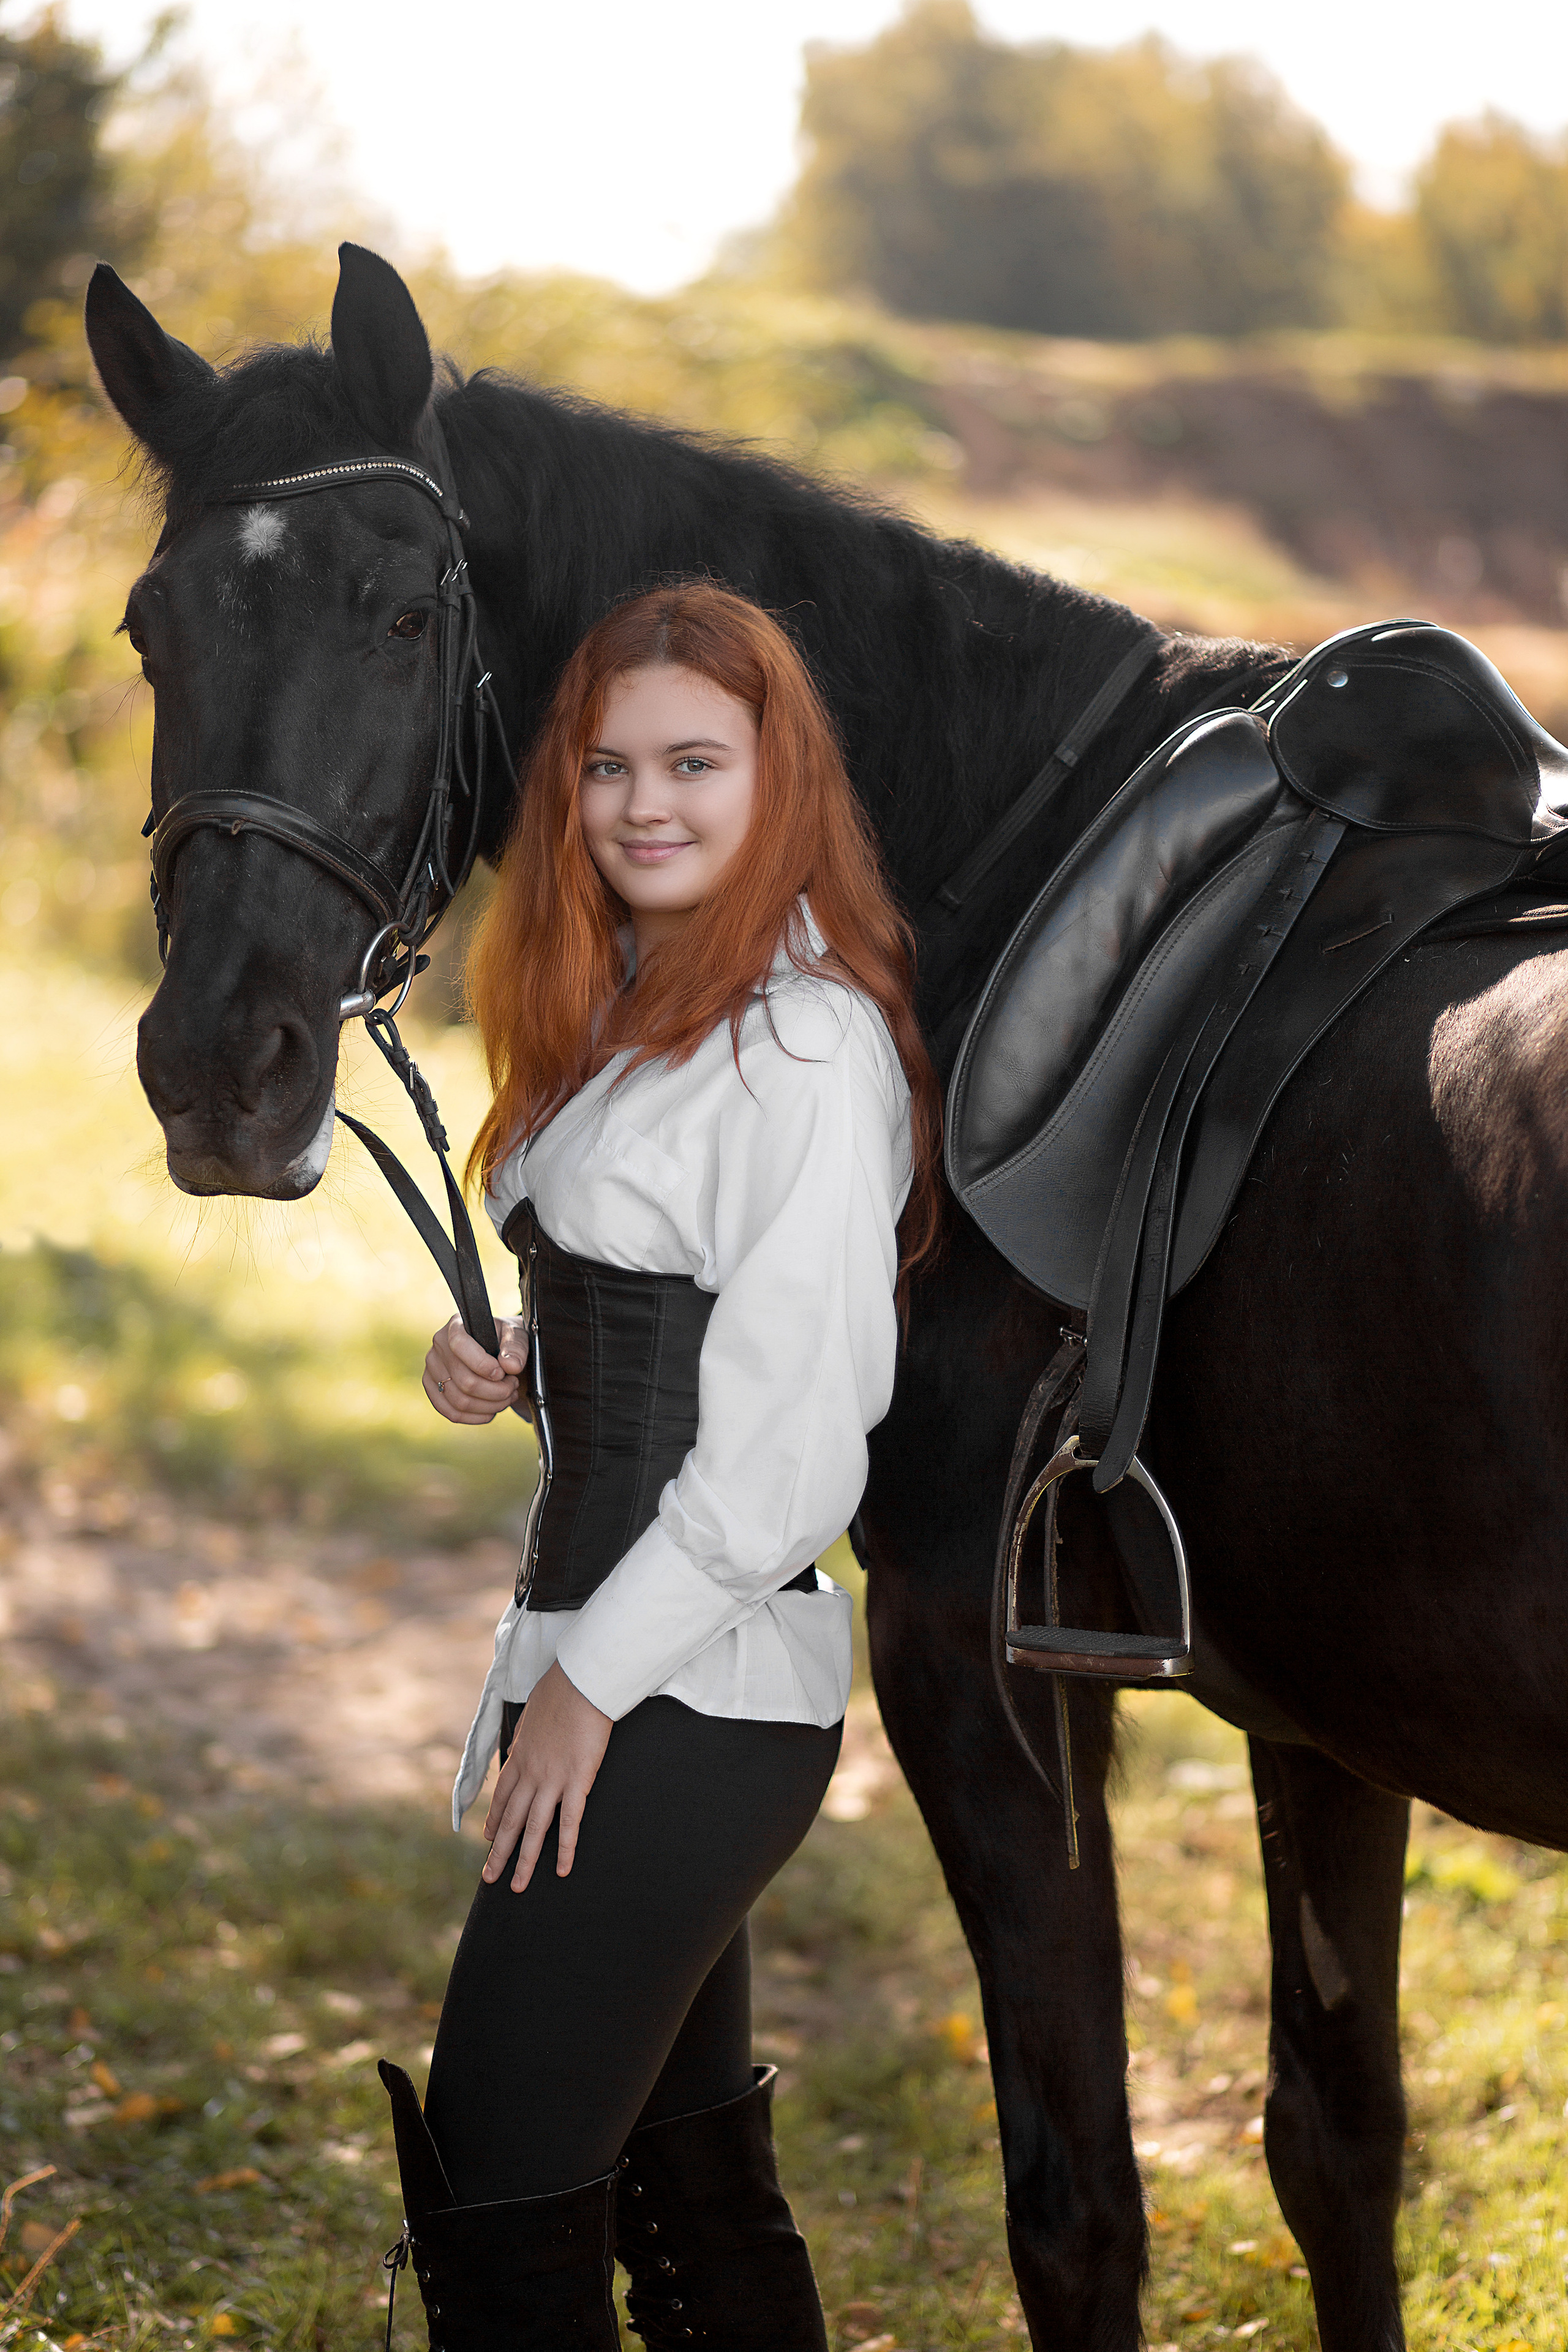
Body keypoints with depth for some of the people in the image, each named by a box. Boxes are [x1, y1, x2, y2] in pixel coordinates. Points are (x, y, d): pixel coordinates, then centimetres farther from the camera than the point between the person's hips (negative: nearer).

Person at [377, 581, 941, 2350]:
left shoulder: (808, 1047, -17)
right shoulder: (631, 1014, 13)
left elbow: (792, 1445, -20)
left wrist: (591, 1683, -15)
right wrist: (494, 1366, 3)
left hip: (687, 1708, -9)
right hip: (612, 1665, 9)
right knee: (690, 2175, 15)